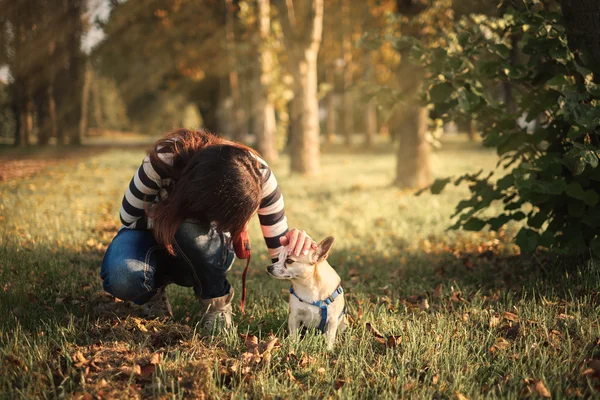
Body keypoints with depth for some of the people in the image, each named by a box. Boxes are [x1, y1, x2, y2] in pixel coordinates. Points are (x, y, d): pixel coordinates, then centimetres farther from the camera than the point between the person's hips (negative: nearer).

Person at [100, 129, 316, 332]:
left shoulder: (256, 174, -29)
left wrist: (294, 243, -44)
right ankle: (153, 292, 1)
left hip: (204, 253, 0)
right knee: (122, 277, -36)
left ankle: (217, 301, -10)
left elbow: (280, 250, -21)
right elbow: (130, 217, -19)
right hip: (152, 231, 0)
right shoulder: (165, 160, -36)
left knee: (190, 228, -38)